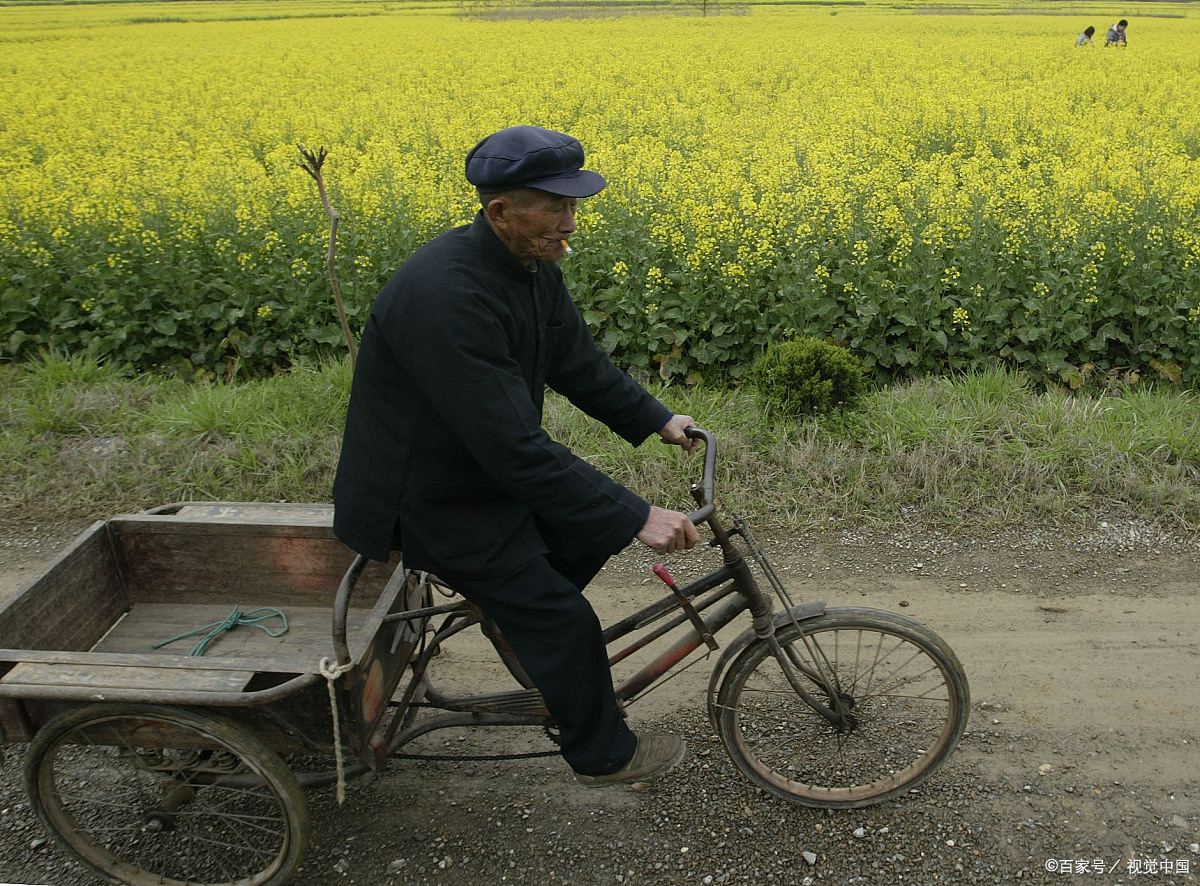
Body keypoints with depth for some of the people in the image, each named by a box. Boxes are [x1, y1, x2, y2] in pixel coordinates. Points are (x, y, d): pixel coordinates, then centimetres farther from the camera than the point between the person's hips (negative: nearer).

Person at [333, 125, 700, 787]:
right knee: (562, 618, -5)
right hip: (428, 496, -9)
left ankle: (522, 620, 31)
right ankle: (602, 753, 19)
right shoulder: (446, 297, -36)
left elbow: (577, 362, 10)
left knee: (590, 526, 11)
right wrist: (636, 517, -34)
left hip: (484, 464, 9)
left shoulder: (531, 267, -5)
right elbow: (515, 448, -37)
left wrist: (655, 420, 3)